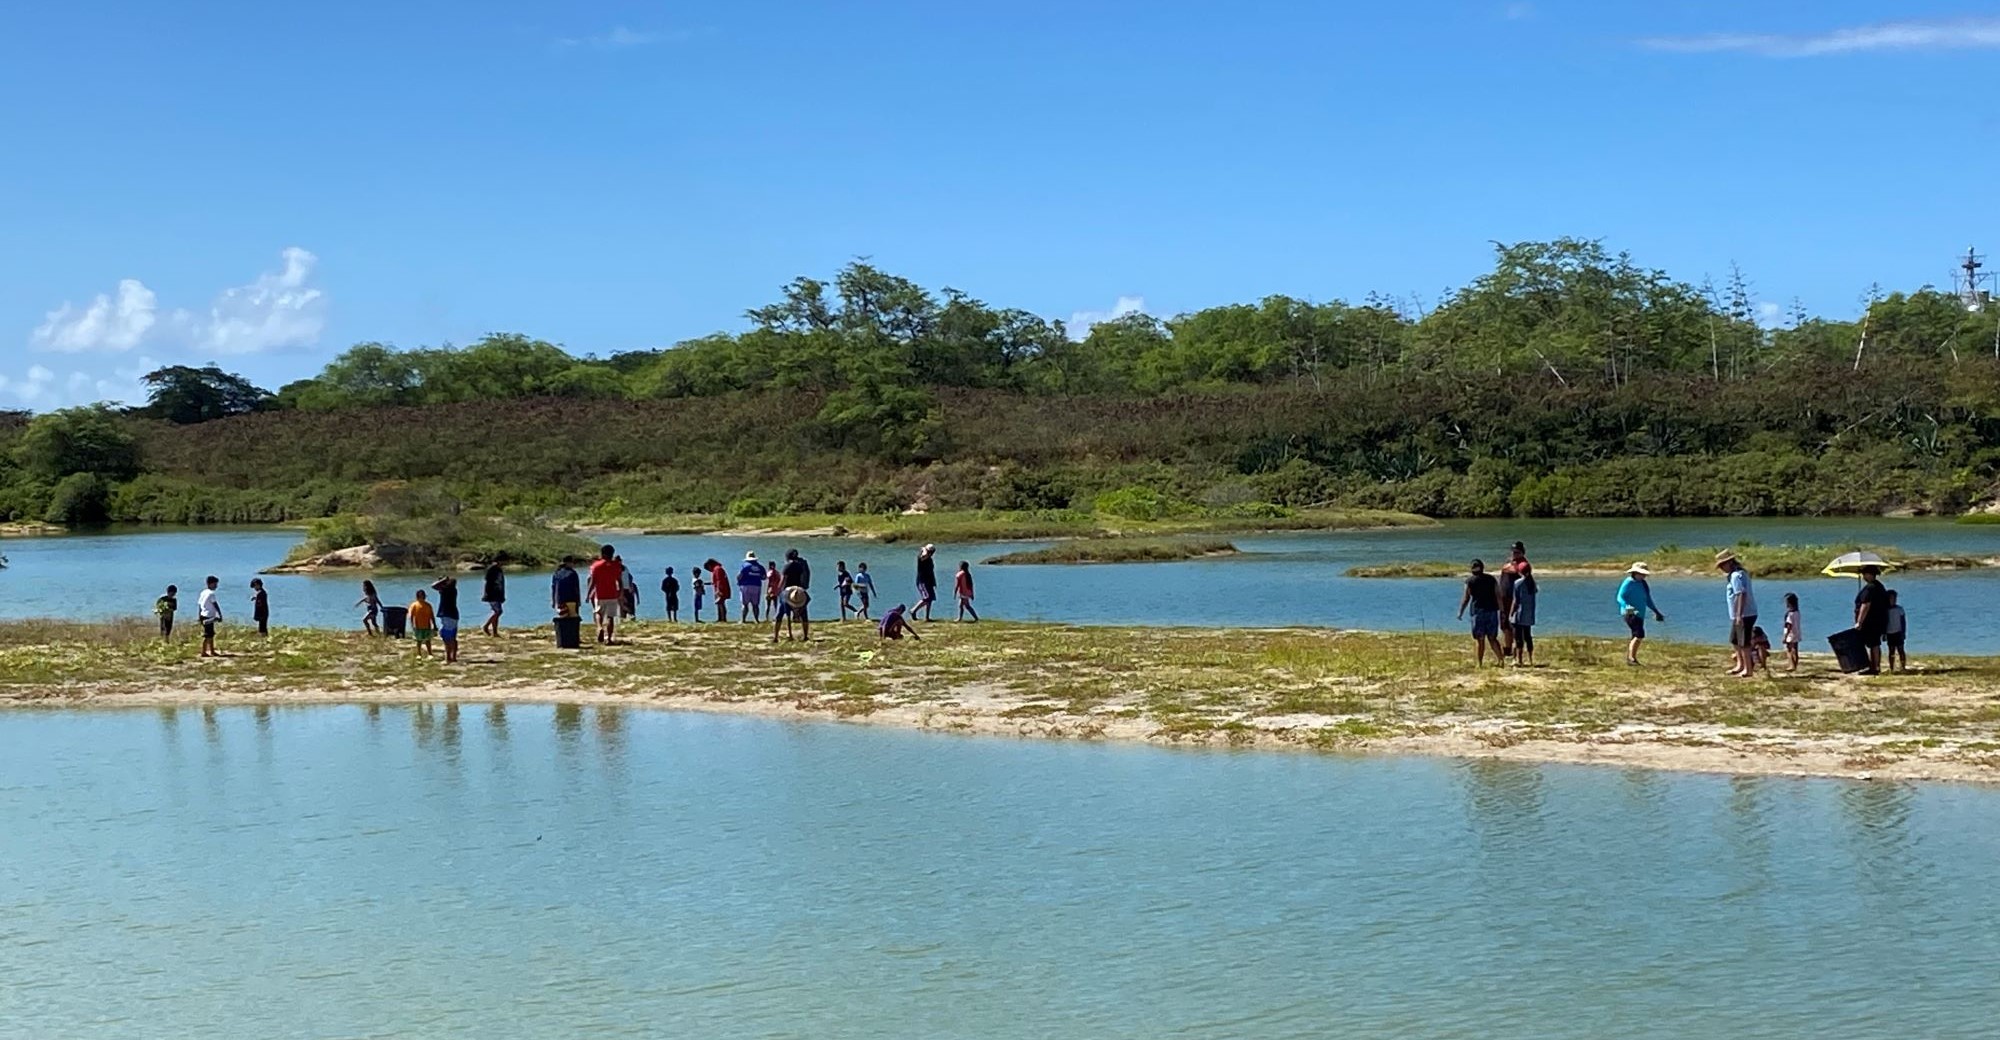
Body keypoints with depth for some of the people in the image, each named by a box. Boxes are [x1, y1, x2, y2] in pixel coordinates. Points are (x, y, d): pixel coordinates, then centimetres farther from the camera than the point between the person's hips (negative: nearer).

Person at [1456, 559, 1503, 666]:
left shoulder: (1470, 580, 0)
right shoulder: (1491, 579, 9)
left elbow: (1466, 598, -1)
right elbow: (1498, 596, 8)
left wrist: (1460, 612, 8)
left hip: (1478, 611, -3)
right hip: (1492, 610, 3)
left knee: (1479, 639, -1)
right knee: (1492, 638, 13)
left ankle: (1479, 663, -3)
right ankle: (1500, 659, 5)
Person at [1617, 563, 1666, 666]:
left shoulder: (1643, 584, 16)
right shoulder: (1628, 583, -9)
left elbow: (1648, 600, 25)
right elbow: (1620, 597, -15)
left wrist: (1656, 612, 24)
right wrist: (1627, 607, -32)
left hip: (1640, 615, 9)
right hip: (1631, 614, -9)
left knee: (1637, 637, 9)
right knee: (1639, 635, -19)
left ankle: (1631, 658, 16)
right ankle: (1631, 658, -18)